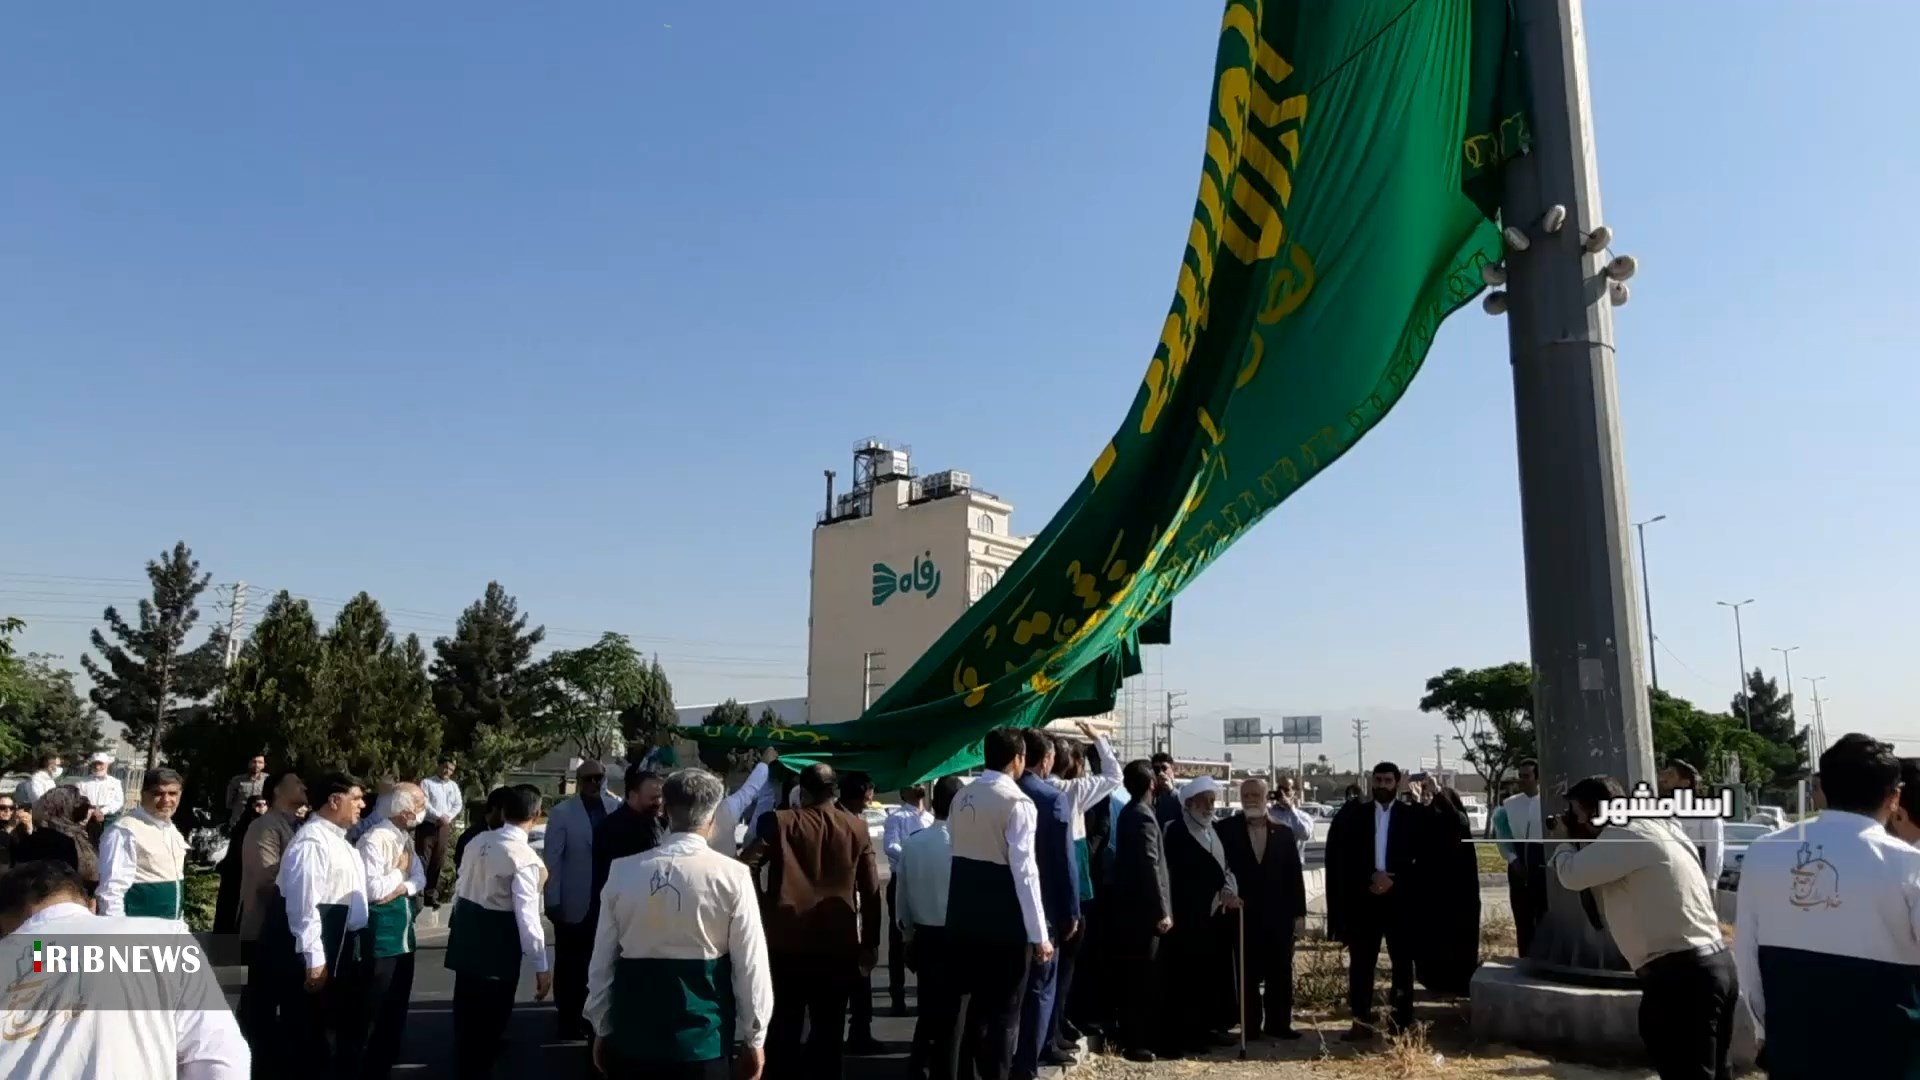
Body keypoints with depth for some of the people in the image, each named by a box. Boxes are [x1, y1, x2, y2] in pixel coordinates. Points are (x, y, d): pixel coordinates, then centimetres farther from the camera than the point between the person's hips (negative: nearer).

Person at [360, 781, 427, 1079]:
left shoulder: (406, 838, 10)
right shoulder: (375, 839, -19)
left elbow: (420, 879, 7)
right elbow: (373, 890, -24)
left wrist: (401, 887, -12)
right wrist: (401, 873, -10)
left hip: (404, 931, 9)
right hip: (380, 932, -9)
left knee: (398, 1005, 19)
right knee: (373, 1007, 0)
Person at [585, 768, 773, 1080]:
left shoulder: (623, 871, -3)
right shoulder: (731, 876, -12)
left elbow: (602, 961, 3)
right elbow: (750, 966, -8)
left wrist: (602, 1030, 15)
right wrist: (753, 1040, 4)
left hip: (632, 1037, 3)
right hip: (703, 1042, -2)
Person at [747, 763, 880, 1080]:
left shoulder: (779, 822, -5)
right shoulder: (857, 828, 0)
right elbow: (871, 890, 2)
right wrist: (870, 943, 9)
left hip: (788, 942, -1)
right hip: (838, 945, 1)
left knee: (783, 1030, 10)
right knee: (828, 1030, 11)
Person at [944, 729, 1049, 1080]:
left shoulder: (962, 797, 7)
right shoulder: (1018, 803, -15)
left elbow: (956, 854, 11)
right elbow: (1023, 871, -19)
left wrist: (964, 907, 19)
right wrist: (1039, 934, -15)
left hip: (965, 918, 7)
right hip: (1005, 923, -7)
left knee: (977, 1003, 19)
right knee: (1004, 1011, 5)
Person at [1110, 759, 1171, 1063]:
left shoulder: (1128, 813, 13)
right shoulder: (1143, 816, -17)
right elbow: (1150, 866, -21)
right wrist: (1162, 911, -19)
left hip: (1131, 906, 9)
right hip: (1143, 909, -9)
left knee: (1137, 975, 14)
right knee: (1141, 976, -4)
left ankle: (1140, 1035, 22)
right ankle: (1133, 1041, 1)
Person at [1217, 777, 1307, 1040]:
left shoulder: (1284, 832, 4)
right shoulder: (1227, 830, -2)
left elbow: (1295, 875, 4)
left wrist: (1298, 911, 1)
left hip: (1279, 913, 2)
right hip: (1244, 913, -2)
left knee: (1280, 972, 6)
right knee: (1247, 973, 4)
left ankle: (1278, 1024, 16)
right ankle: (1251, 1026, 12)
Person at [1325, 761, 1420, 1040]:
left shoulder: (1412, 816, 3)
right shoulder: (1356, 815, 6)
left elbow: (1420, 858, -2)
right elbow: (1344, 857, 1)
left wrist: (1394, 879, -13)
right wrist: (1371, 877, -12)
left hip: (1400, 897, -1)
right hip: (1363, 897, 1)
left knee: (1402, 960, 5)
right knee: (1361, 961, 1)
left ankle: (1403, 1020, 12)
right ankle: (1362, 1021, 6)